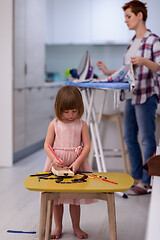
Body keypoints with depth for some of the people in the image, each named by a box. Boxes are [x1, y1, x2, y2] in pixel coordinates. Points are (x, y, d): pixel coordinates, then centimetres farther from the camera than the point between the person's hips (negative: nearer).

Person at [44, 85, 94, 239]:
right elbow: (47, 145, -2)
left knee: (75, 197, 8)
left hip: (76, 164, 0)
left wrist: (77, 162, -18)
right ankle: (58, 228, 22)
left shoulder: (81, 125, -2)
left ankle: (76, 227, 24)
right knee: (56, 197, 7)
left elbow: (87, 146, -5)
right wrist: (54, 159, -19)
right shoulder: (54, 124, -2)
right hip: (57, 164, 0)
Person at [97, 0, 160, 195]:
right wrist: (108, 72, 18)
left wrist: (144, 61, -31)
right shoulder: (132, 43, 17)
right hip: (131, 95, 9)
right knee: (129, 137, 11)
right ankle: (137, 177, 23)